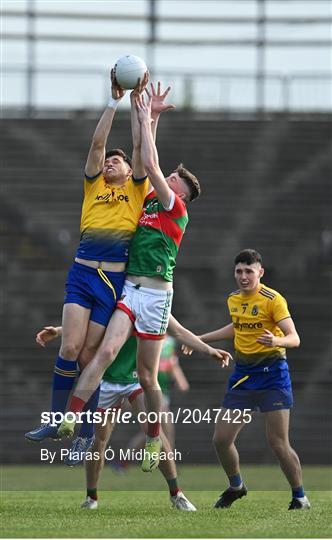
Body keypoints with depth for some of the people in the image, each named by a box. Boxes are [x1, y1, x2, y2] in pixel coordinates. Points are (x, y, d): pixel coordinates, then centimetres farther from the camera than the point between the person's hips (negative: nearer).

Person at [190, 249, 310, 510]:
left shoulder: (273, 299, -13)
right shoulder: (234, 300, 8)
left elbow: (294, 338, -20)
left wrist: (276, 341, -42)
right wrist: (201, 339, 34)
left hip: (271, 373, -6)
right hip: (242, 373, 6)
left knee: (278, 443, -10)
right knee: (221, 439, 3)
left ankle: (300, 497, 7)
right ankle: (236, 487, 28)